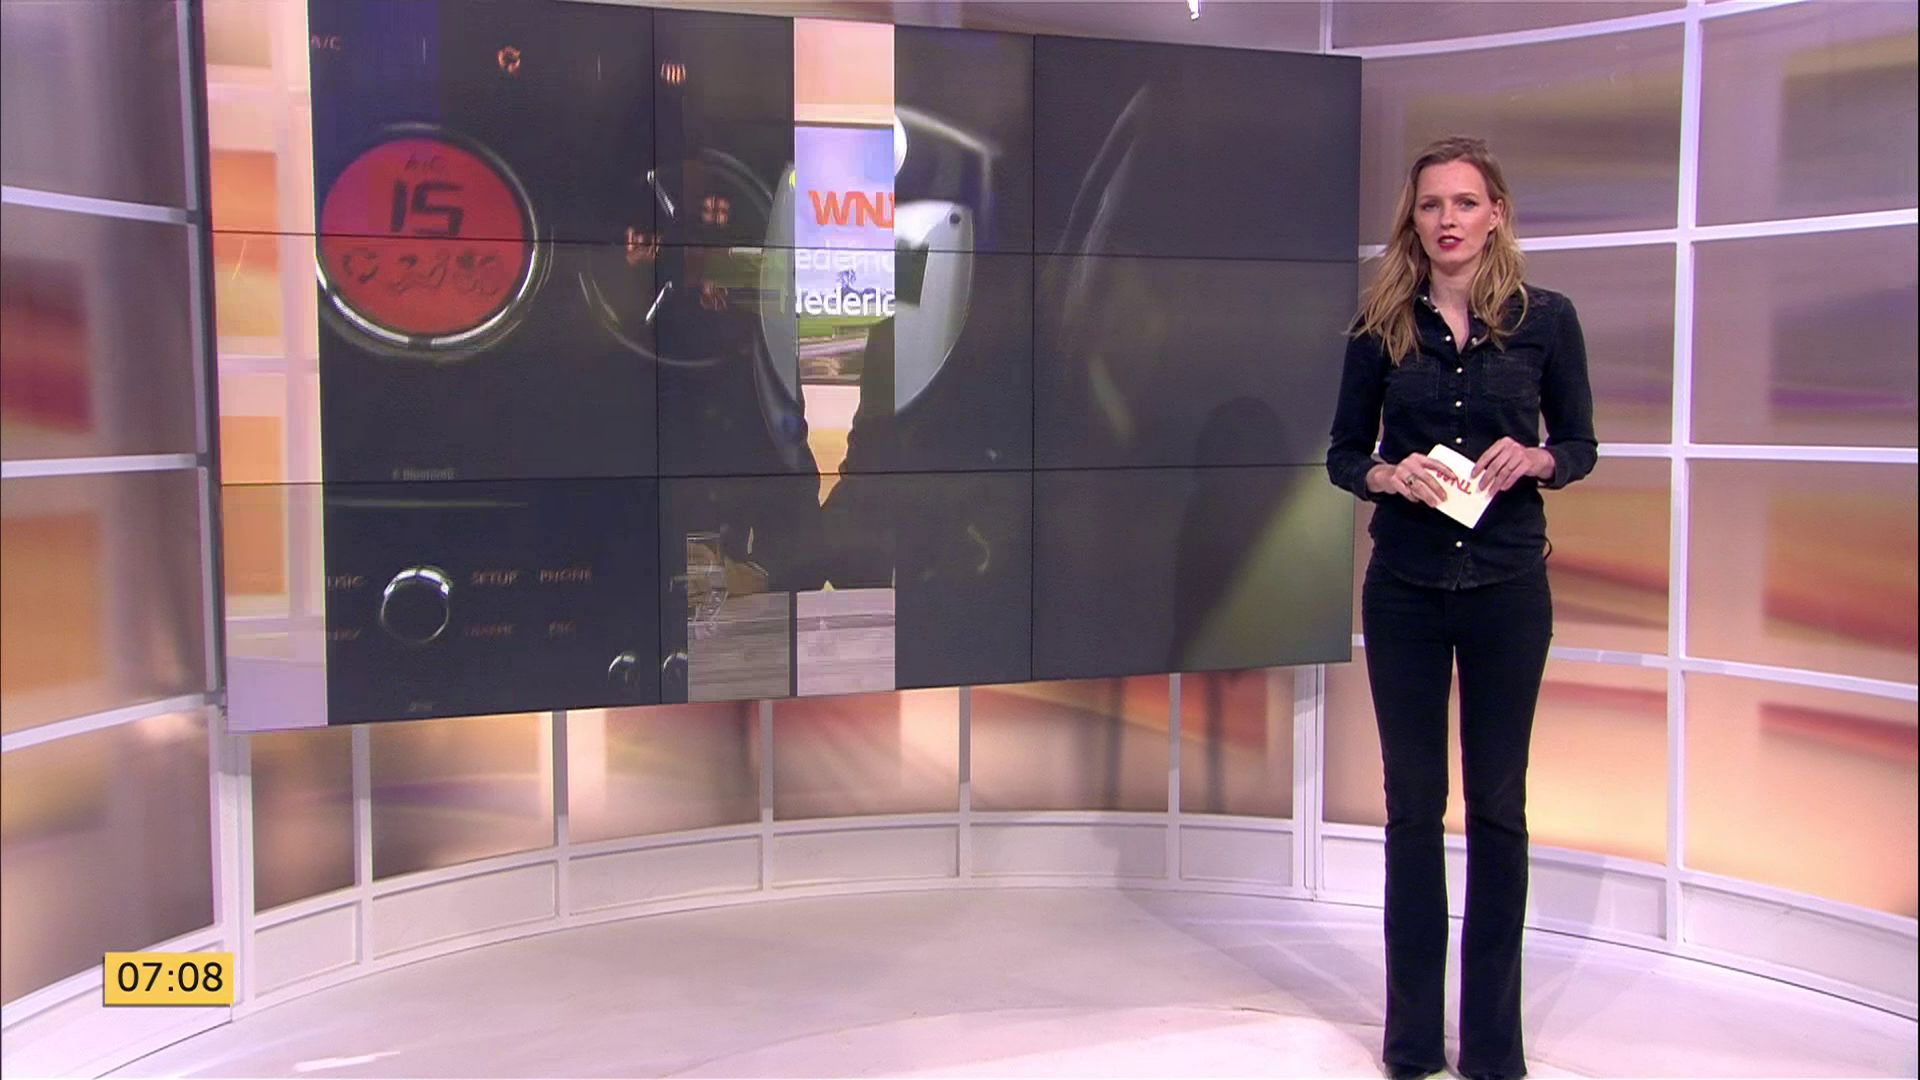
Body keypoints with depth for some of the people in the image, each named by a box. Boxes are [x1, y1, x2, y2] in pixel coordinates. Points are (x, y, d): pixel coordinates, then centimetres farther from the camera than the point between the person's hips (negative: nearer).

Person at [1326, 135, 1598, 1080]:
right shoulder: (1381, 325, 1)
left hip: (1507, 587, -1)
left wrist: (1533, 459, -15)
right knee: (1413, 803, 8)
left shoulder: (1545, 318, -1)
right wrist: (1389, 474, -15)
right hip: (1404, 587, 1)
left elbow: (1580, 445, 6)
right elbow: (1342, 453, 5)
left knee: (1498, 806, 7)